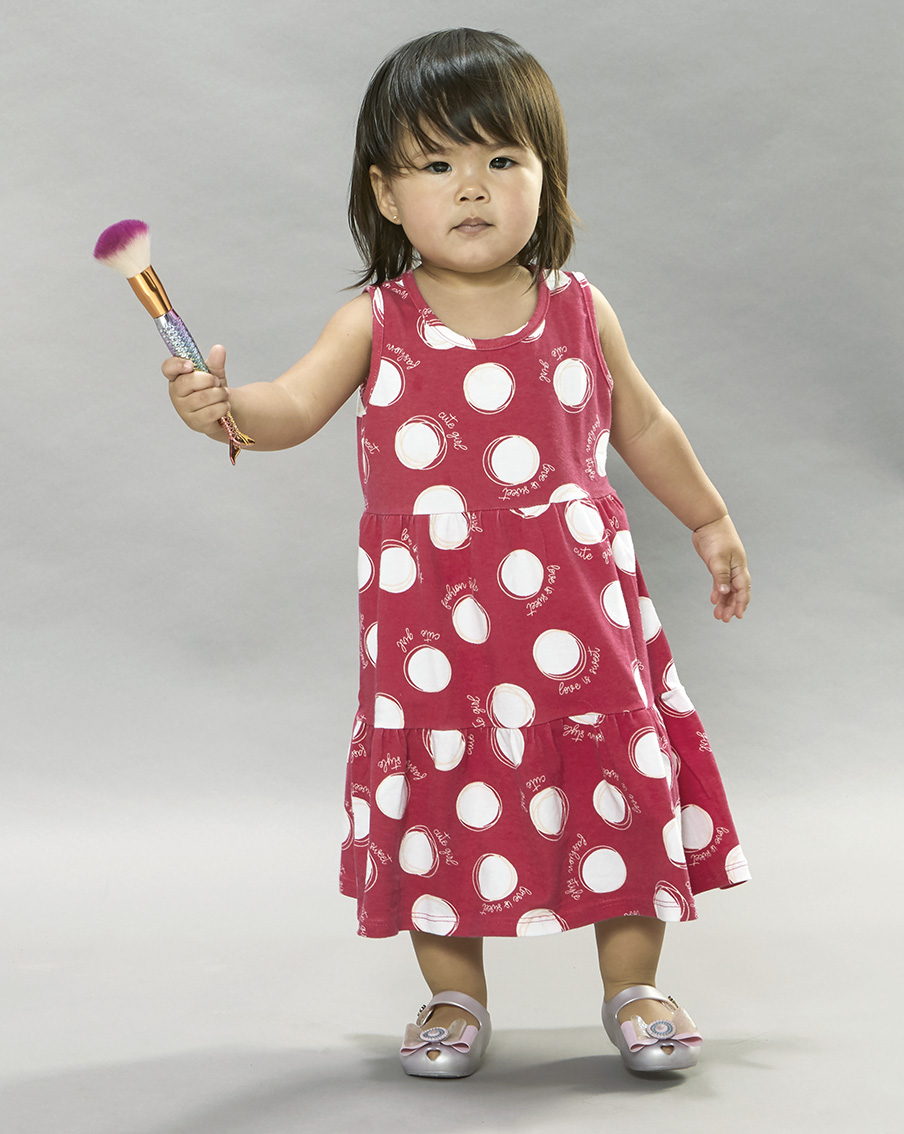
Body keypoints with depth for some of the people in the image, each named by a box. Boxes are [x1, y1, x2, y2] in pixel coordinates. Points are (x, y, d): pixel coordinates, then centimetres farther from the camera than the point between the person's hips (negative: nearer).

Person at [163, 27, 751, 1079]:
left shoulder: (579, 311, 3)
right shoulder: (376, 322, -3)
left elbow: (642, 424, 17)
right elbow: (295, 404, -16)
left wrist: (709, 520, 26)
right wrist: (224, 407, -37)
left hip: (574, 609, 1)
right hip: (432, 626, -1)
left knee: (617, 777, 5)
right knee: (443, 793, 6)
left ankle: (634, 989, 23)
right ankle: (455, 997, 25)